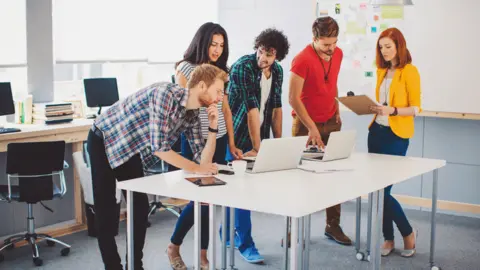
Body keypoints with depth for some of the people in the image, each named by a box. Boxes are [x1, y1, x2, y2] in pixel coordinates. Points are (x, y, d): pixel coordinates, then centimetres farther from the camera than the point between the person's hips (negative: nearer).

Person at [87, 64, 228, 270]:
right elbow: (159, 147, -33)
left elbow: (203, 160, -3)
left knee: (140, 208, 6)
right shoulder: (166, 94, -29)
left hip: (130, 150, 8)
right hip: (105, 140, -8)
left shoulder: (192, 115, -4)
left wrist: (213, 127, -14)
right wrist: (195, 168, -27)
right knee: (106, 212, -3)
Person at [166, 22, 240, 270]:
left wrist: (231, 143, 9)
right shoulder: (185, 68, -5)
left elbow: (226, 109, 13)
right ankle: (174, 247, 16)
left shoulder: (221, 71, 11)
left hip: (219, 139, 5)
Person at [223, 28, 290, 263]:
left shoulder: (277, 71, 2)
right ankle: (245, 243, 3)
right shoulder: (242, 67, -20)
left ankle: (228, 232, 28)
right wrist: (257, 148, -26)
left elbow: (276, 107, 9)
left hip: (259, 136, 6)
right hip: (237, 136, -6)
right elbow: (251, 109, -24)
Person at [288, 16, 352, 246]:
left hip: (331, 123, 6)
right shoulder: (302, 60, -19)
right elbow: (293, 98, -19)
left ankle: (333, 225, 15)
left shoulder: (338, 54, 2)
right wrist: (312, 128, -21)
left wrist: (337, 110, 8)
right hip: (306, 124, -6)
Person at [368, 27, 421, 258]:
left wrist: (392, 110, -26)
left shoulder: (409, 71, -8)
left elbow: (415, 108, -12)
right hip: (376, 131, 7)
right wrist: (371, 107, 2)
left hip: (396, 135, -7)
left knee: (383, 189, -7)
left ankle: (408, 233, 14)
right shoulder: (382, 71, 12)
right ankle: (388, 238, 18)